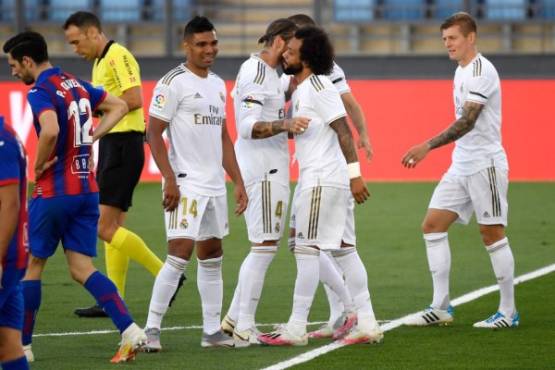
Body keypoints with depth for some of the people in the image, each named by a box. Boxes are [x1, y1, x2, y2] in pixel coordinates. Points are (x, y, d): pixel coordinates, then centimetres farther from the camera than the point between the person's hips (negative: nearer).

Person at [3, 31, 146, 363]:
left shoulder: (40, 92, -13)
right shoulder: (77, 85, 12)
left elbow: (51, 131, -32)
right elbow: (119, 106, 20)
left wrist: (39, 166, -15)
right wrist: (92, 137, 10)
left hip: (54, 192, -7)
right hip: (87, 189, 7)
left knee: (32, 265, 9)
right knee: (82, 269, 5)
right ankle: (131, 330, -13)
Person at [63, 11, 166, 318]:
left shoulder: (118, 56, -12)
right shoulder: (99, 62, 19)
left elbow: (134, 99, -21)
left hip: (123, 145, -10)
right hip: (109, 144, 10)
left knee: (107, 229, -12)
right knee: (112, 228, 9)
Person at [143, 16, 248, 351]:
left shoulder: (218, 85, 16)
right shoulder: (174, 82, -8)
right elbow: (154, 133, -12)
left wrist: (238, 182, 16)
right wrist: (170, 180, -19)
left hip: (215, 185, 8)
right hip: (186, 184, -8)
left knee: (212, 257, 10)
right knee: (180, 254, -14)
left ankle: (212, 331, 16)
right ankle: (152, 329, -9)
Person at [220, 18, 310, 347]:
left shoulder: (267, 72, 17)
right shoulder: (257, 72, -14)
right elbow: (249, 127, -23)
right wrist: (285, 125, -36)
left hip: (269, 167, 11)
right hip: (264, 167, -11)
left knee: (265, 246, 15)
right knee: (265, 246, -9)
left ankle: (235, 318, 19)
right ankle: (244, 327, -7)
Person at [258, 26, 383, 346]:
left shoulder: (317, 86, -12)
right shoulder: (300, 91, 18)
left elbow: (343, 130, -19)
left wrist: (354, 173, -23)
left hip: (322, 180, -10)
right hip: (320, 179, 10)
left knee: (307, 249, -6)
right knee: (344, 249, 8)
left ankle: (296, 329, -4)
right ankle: (367, 324, 8)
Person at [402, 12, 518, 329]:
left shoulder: (480, 70, -15)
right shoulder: (462, 71, 15)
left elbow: (468, 121, -25)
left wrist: (428, 147, -30)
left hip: (485, 165, -10)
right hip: (461, 166, 10)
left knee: (492, 233, -4)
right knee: (433, 225, 3)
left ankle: (508, 312, 4)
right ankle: (441, 308, 4)